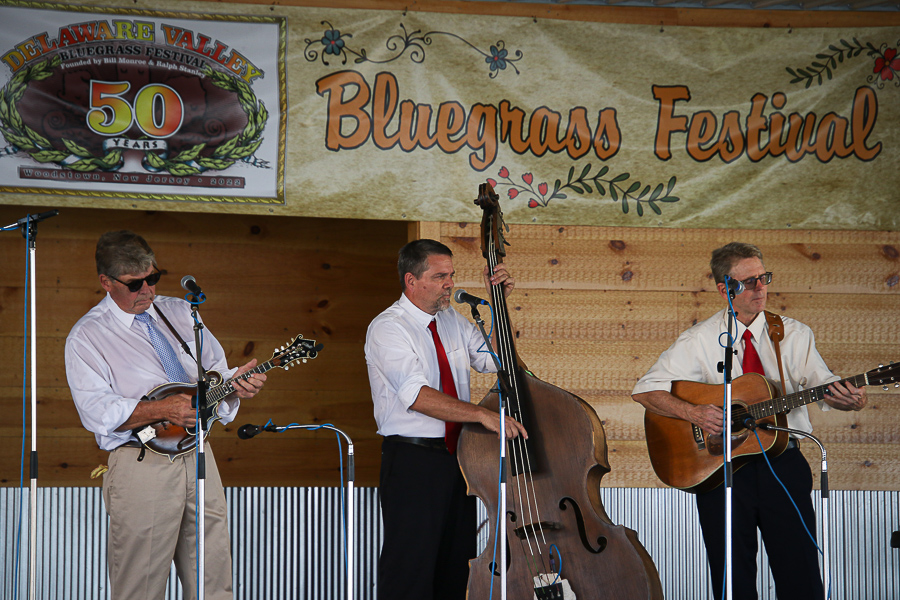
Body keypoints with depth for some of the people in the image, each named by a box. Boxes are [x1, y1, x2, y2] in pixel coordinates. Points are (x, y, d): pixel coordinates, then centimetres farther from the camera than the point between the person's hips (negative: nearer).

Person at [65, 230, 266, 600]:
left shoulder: (180, 313, 14)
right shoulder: (86, 337, -2)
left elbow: (214, 369, 20)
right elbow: (96, 412, -12)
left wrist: (234, 382, -3)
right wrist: (163, 410, -21)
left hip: (198, 456, 5)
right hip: (141, 464, -5)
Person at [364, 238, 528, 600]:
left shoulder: (452, 321, 12)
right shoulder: (387, 328, -11)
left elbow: (491, 360, 16)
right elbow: (417, 395, -23)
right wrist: (480, 414, -31)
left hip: (457, 457, 7)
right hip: (413, 460, -7)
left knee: (457, 566, 9)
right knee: (411, 570, -8)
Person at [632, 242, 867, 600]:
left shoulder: (794, 335, 7)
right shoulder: (700, 341, 2)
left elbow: (822, 383, -6)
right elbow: (644, 390, -1)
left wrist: (850, 399, -29)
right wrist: (694, 413, -17)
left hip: (783, 463, 1)